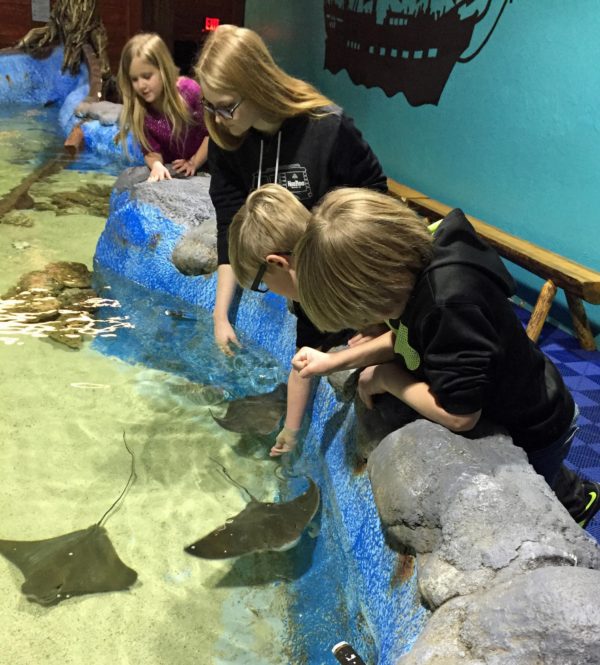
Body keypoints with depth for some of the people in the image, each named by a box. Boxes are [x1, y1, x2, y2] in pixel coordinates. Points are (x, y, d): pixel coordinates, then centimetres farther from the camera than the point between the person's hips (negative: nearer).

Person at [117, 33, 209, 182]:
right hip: (171, 171, 3)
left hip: (204, 167, -3)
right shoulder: (139, 110, -11)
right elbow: (151, 151, -8)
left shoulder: (190, 90, -21)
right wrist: (156, 165, -31)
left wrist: (194, 162, -15)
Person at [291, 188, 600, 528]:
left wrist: (386, 378, -24)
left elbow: (457, 414, -38)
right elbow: (404, 338, 0)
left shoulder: (450, 302, -44)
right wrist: (336, 360, -10)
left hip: (532, 433, -8)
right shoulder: (415, 253, -17)